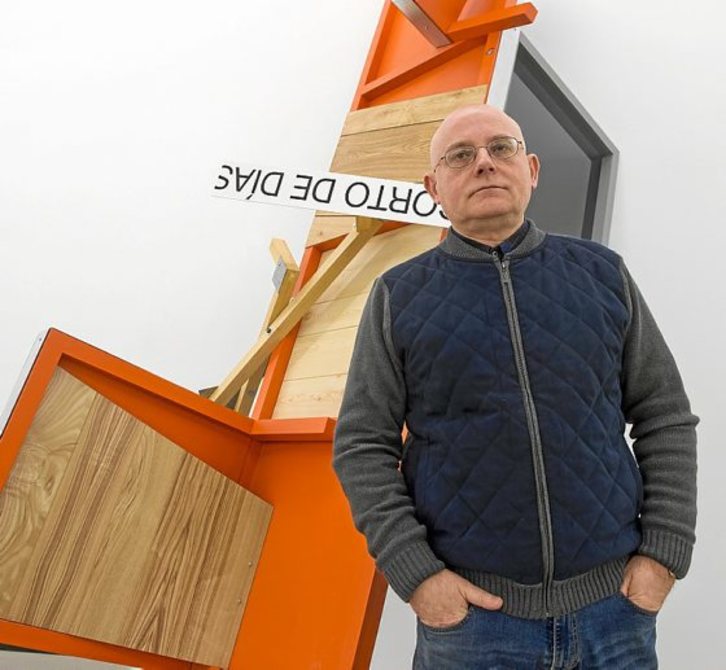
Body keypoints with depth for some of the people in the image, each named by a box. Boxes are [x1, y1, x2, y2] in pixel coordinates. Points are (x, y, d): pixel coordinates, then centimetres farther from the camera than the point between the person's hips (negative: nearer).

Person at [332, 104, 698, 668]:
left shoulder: (601, 274, 4)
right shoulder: (398, 297, 0)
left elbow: (665, 417, 7)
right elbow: (362, 447, -1)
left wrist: (664, 555, -3)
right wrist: (415, 576, -11)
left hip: (613, 603, 2)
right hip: (471, 607, -1)